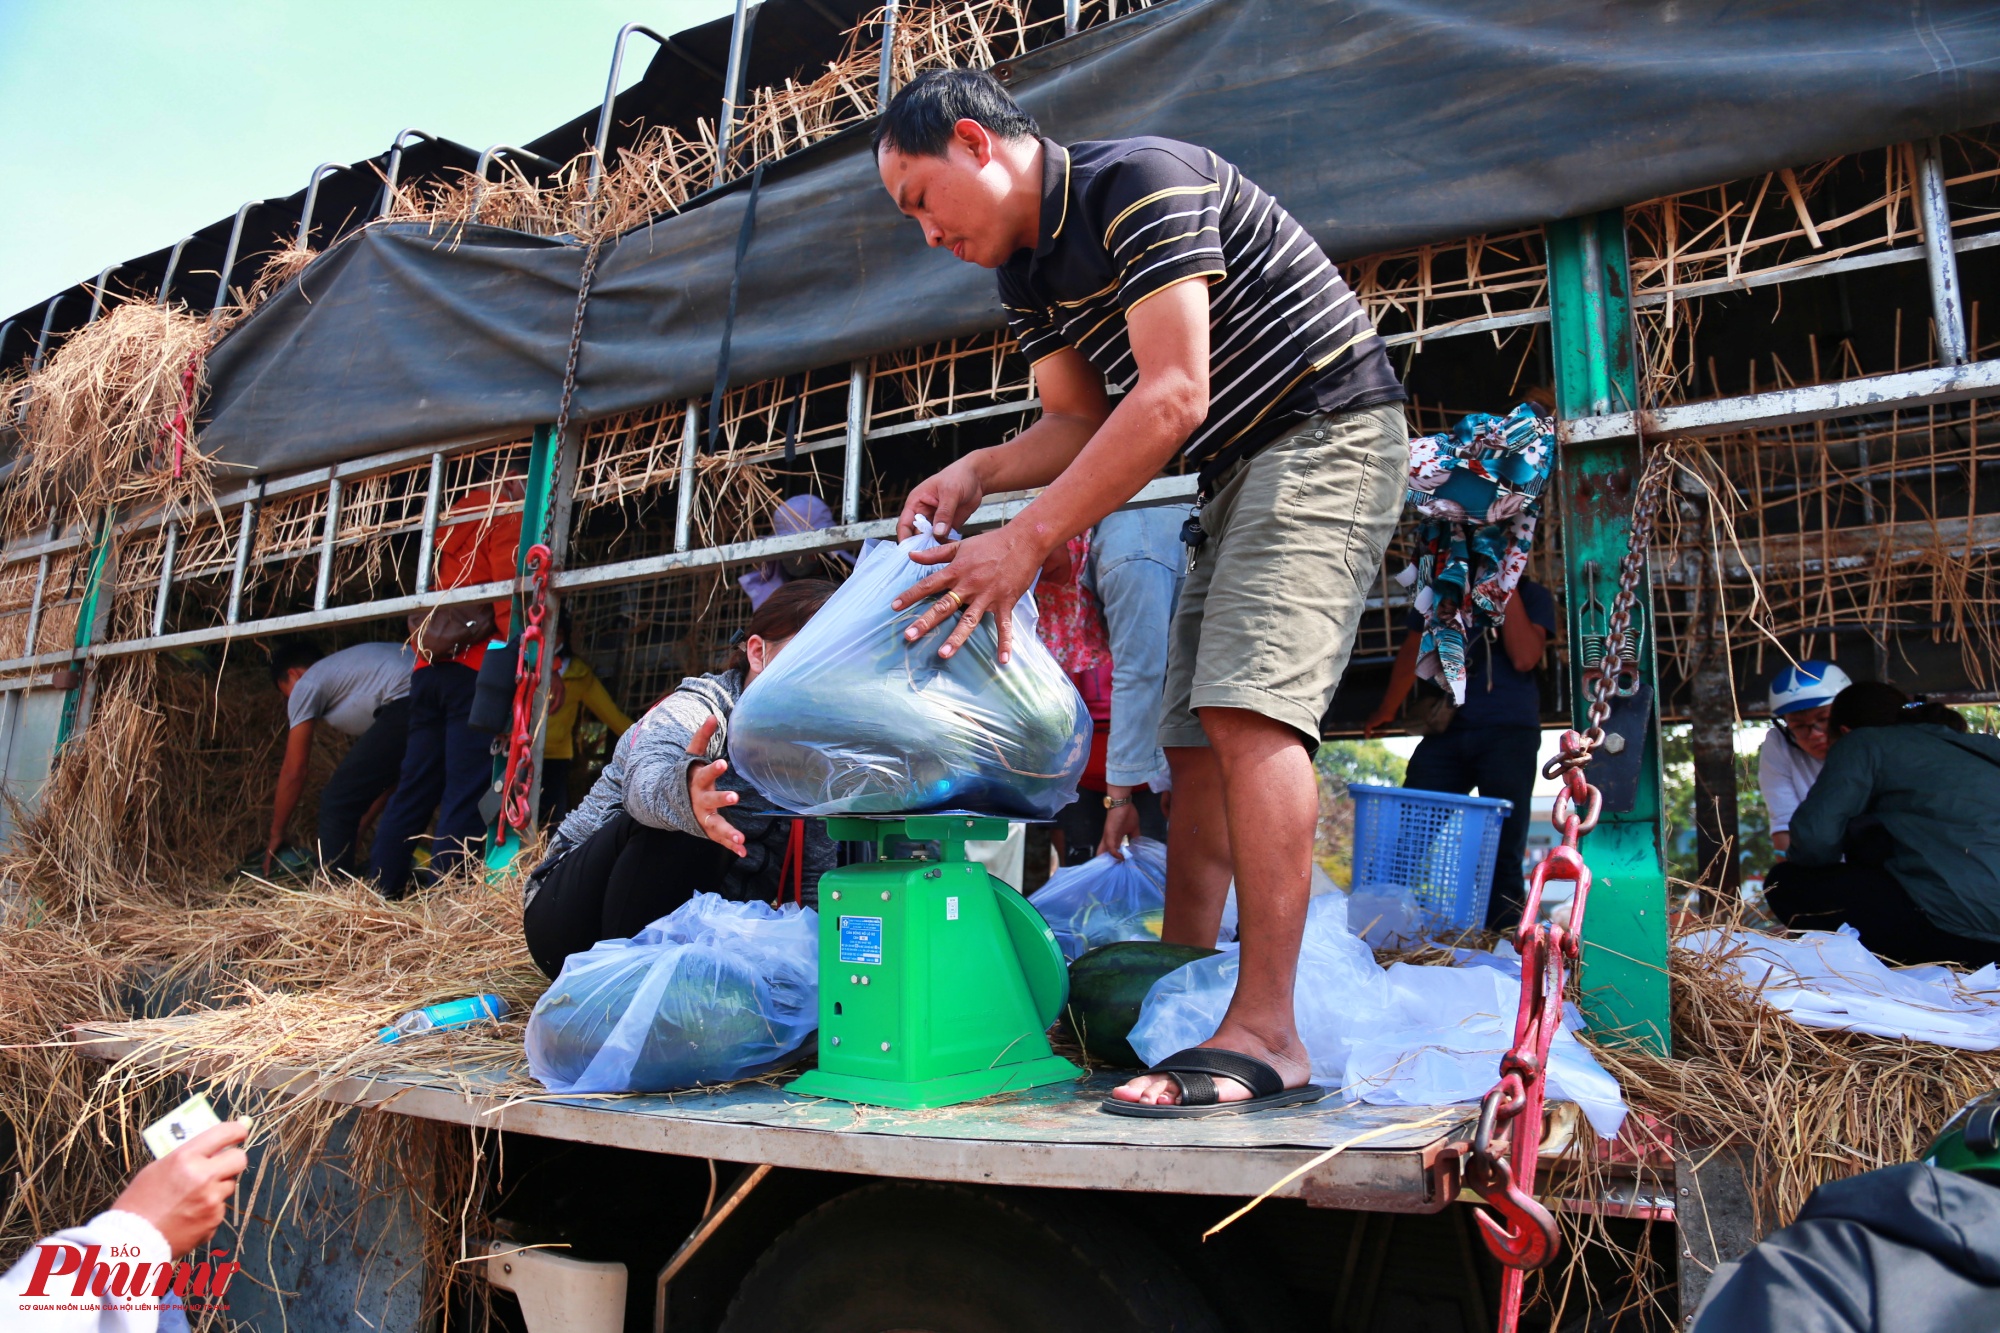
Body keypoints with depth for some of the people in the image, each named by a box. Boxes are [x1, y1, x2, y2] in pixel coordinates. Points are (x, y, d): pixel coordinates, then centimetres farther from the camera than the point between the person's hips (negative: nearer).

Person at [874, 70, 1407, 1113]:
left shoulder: (1142, 181, -19)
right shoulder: (1025, 273, 9)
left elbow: (1173, 399, -28)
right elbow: (1080, 423, 10)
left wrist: (1026, 541, -30)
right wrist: (976, 473, -10)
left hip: (1328, 431, -9)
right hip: (1237, 474, 9)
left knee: (1247, 705, -23)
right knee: (1195, 737, 4)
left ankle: (1266, 1037, -21)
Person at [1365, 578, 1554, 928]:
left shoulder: (1531, 595, 11)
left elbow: (1524, 658, -5)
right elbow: (1412, 652, 16)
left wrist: (1508, 588, -4)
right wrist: (1386, 712, 11)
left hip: (1508, 732, -2)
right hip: (1446, 730, 2)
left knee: (1503, 853, -7)